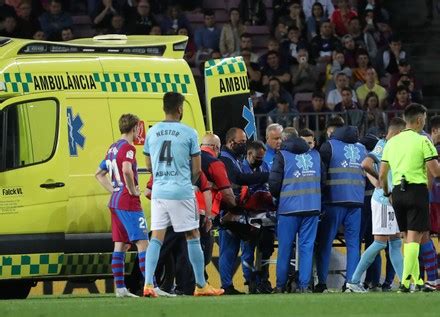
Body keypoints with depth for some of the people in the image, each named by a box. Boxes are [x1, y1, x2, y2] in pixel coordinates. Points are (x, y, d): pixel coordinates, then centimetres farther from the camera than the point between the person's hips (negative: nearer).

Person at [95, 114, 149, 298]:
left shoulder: (113, 148, 16)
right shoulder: (128, 148, -12)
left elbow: (99, 174, 24)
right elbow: (126, 170, -31)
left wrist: (113, 190, 16)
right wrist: (132, 190, -18)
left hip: (115, 202, 9)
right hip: (129, 203, -9)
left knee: (120, 245, 10)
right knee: (143, 243, -11)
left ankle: (120, 288, 9)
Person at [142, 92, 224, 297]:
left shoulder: (152, 132, 6)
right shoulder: (188, 133, -6)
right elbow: (196, 169, -1)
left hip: (158, 192, 4)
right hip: (182, 192, -4)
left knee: (156, 238, 4)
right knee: (193, 237, 7)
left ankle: (148, 284, -7)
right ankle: (201, 286, 13)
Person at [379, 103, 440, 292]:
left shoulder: (391, 142, 11)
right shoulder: (423, 141, -7)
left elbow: (382, 174, 12)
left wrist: (387, 193, 25)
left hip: (398, 192, 6)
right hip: (417, 190, -6)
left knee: (407, 238, 13)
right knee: (414, 238, -7)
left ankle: (417, 280, 15)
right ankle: (405, 281, -16)